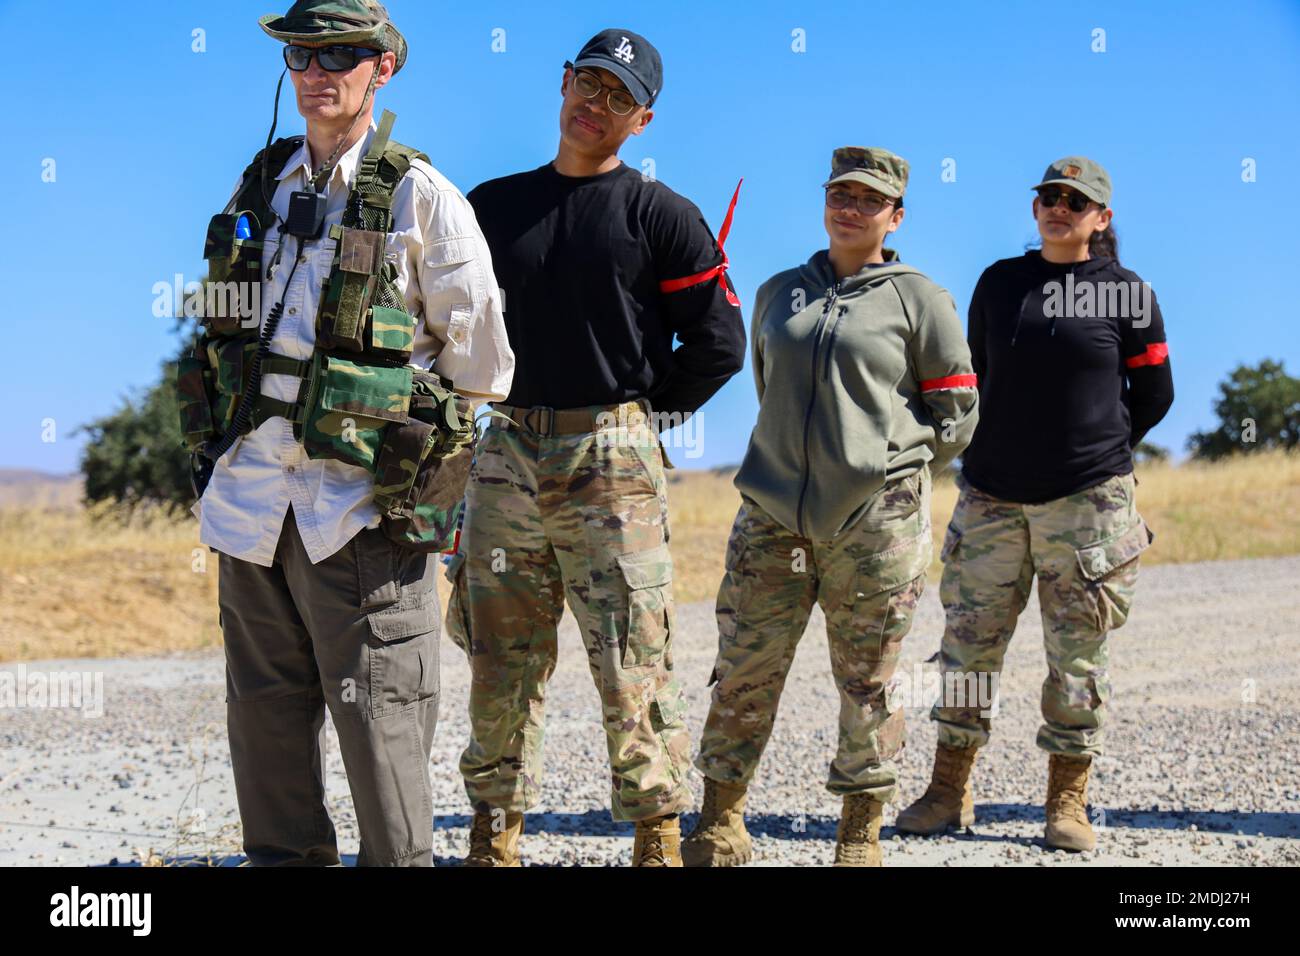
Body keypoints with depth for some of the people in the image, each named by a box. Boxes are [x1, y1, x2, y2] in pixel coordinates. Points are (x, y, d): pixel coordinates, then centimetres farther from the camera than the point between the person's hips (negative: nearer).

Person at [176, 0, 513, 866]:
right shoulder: (262, 186, 13)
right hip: (251, 493, 6)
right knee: (266, 713, 11)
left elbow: (480, 363, 1)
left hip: (359, 502, -5)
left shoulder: (421, 198, -4)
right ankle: (285, 857, 21)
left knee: (378, 719, -4)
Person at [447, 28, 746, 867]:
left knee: (635, 667, -5)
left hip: (614, 460, -4)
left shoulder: (661, 216, 1)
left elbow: (719, 344, -1)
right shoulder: (492, 206, 14)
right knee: (501, 663, 7)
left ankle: (659, 837, 2)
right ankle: (496, 836, 16)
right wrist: (481, 401, 10)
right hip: (507, 458, 4)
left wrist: (641, 410, 0)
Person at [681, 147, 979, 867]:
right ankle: (719, 824, 11)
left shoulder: (920, 300, 3)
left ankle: (861, 834, 14)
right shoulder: (778, 294, 14)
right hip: (772, 514, 3)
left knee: (867, 682, 3)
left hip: (877, 524, -3)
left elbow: (955, 416, 7)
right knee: (743, 670, 1)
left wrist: (889, 465, 5)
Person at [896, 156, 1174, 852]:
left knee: (1077, 652, 1)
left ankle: (1068, 801, 10)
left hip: (1086, 500, -2)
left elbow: (1154, 394, 7)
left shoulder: (1128, 294, 1)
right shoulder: (999, 283, 8)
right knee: (969, 641, 3)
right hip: (991, 495, 3)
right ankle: (950, 790, 12)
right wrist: (999, 448, 12)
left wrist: (1100, 453, 8)